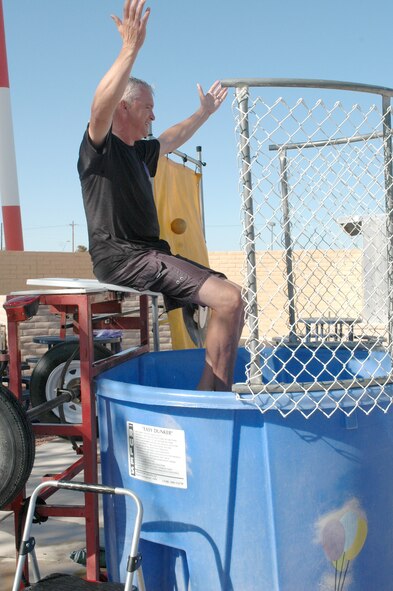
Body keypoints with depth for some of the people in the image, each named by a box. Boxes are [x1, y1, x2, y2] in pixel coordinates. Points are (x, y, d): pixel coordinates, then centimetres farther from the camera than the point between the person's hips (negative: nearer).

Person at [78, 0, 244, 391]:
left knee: (229, 300, 4)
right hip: (119, 256, -10)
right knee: (228, 298, -22)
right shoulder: (99, 146, -3)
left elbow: (173, 139, 41)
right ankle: (210, 396, -16)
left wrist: (204, 112, 51)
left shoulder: (137, 151, 23)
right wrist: (130, 49, -32)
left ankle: (217, 395, 2)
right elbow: (101, 106, -25)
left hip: (149, 253, 10)